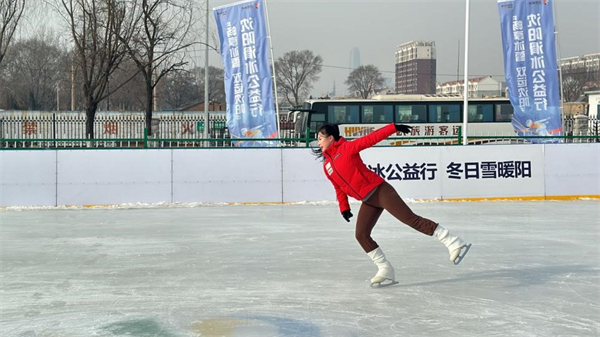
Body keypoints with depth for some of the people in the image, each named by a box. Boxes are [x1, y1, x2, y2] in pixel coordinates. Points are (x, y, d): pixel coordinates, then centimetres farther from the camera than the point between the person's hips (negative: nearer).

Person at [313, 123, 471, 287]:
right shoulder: (326, 166, 13)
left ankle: (454, 244, -9)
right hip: (368, 201, 7)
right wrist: (344, 208, 16)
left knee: (411, 219, -11)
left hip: (379, 191, -7)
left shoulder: (347, 147, -5)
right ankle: (386, 271, 4)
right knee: (361, 235, -3)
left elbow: (371, 138, -12)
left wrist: (393, 127, -21)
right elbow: (339, 189, 21)